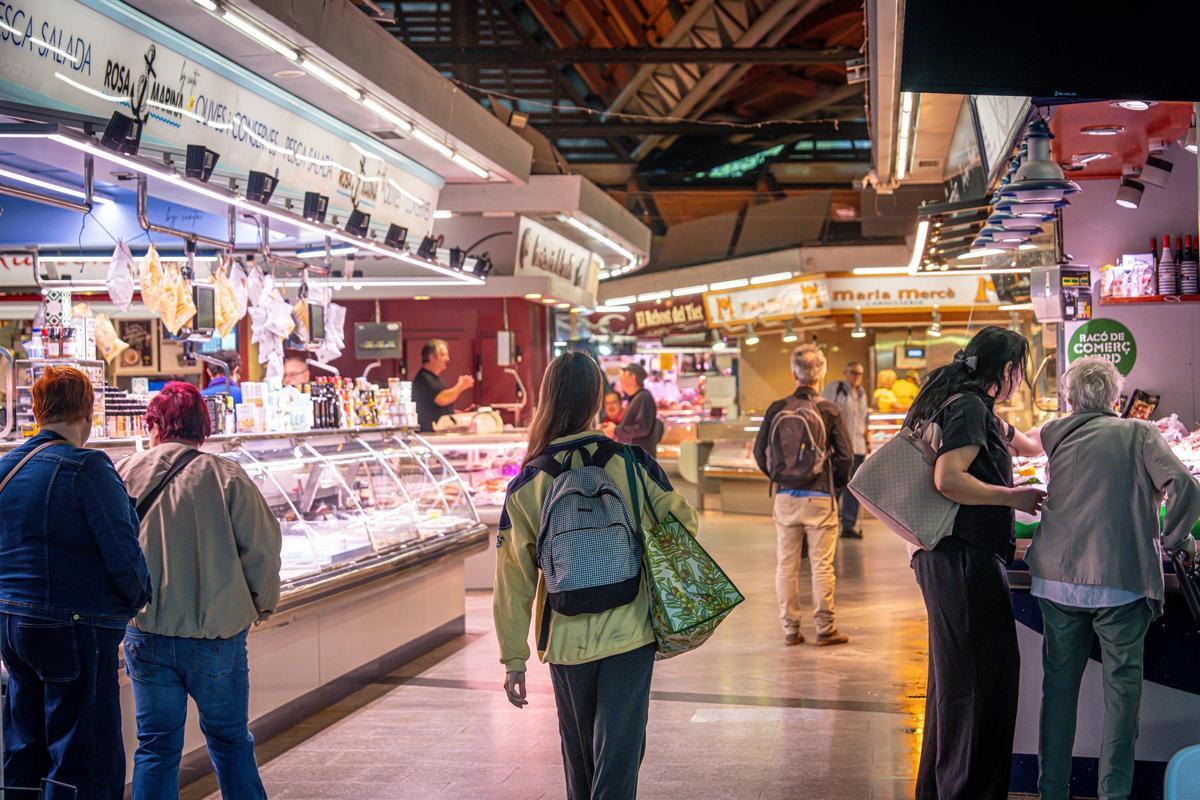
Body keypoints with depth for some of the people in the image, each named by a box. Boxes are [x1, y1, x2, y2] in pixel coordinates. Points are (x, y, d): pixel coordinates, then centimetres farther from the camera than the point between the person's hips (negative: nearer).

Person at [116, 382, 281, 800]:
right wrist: (261, 605, 9)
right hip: (216, 635, -1)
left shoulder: (124, 475, -1)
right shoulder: (227, 477, -8)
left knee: (156, 746, 11)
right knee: (230, 741, 15)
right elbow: (263, 549, -8)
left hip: (146, 635, 2)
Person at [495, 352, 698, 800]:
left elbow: (514, 581, -3)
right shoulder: (629, 462, -8)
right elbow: (681, 525, -2)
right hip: (630, 632, -2)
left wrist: (513, 659, 3)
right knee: (619, 749, 3)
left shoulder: (526, 485, -4)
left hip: (566, 641, 2)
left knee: (579, 758, 21)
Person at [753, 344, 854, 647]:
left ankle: (790, 628, 14)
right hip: (820, 497, -2)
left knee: (786, 565, 9)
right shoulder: (829, 410, -7)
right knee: (822, 565, 4)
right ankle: (825, 629, 8)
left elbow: (759, 451, 4)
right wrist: (839, 483, 10)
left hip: (785, 497, 2)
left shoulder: (776, 409, -1)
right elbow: (846, 454, -7)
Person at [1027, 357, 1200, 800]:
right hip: (1120, 580, -3)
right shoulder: (1139, 434, 1)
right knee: (1122, 686, 8)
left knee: (1059, 684, 12)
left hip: (1057, 578, 3)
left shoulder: (1055, 435, 8)